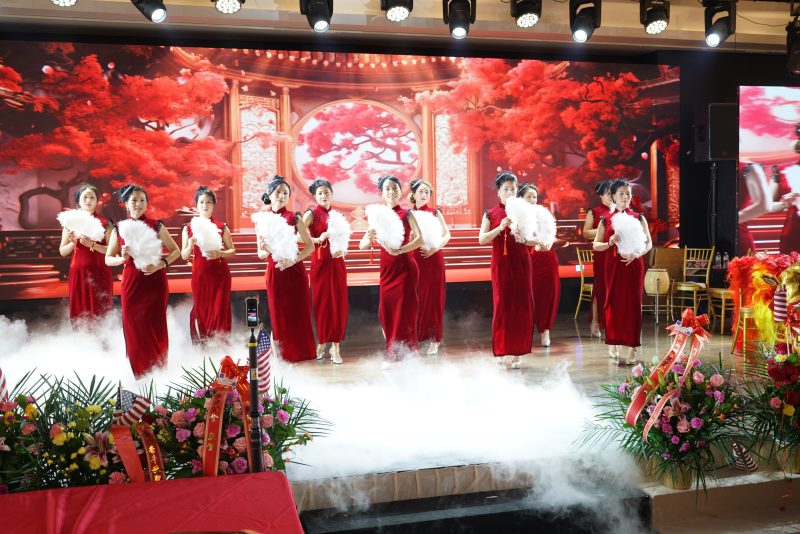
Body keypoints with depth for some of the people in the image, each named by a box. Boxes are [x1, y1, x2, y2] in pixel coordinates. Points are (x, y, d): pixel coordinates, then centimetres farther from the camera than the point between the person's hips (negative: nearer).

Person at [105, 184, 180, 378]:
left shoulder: (156, 225, 0)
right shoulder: (119, 229, 5)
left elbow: (176, 251, 5)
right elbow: (108, 259, 11)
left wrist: (160, 265, -12)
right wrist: (123, 258, -10)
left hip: (155, 282, -1)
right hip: (131, 283, 2)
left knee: (156, 328, 1)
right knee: (133, 330, 3)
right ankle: (138, 375, 14)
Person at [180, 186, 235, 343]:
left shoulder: (221, 227, 3)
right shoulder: (188, 228, 4)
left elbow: (233, 251, 5)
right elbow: (184, 256, 4)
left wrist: (220, 254, -15)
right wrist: (190, 245, -16)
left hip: (220, 274, -1)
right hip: (199, 275, 1)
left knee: (219, 312, -2)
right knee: (201, 311, 4)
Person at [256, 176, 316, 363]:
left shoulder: (294, 217, -1)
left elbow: (310, 246, -3)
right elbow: (260, 254, 9)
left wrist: (294, 260, -16)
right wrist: (266, 251, -14)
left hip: (295, 271, -2)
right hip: (274, 273, 2)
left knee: (299, 313, 1)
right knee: (279, 314, 6)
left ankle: (303, 353, 14)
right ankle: (285, 355, 17)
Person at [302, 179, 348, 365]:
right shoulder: (312, 214, -1)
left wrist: (343, 251, -4)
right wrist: (318, 239, -19)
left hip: (337, 263, 4)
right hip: (320, 262, -4)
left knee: (339, 303, 1)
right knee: (322, 303, 2)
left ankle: (335, 345, 6)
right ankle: (321, 342, 16)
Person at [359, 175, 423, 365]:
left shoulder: (406, 214, -1)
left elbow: (420, 239, -15)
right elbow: (362, 245, 1)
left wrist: (399, 250, -27)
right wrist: (370, 238, -21)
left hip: (405, 267, -4)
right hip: (386, 269, 4)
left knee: (403, 311, -1)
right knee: (385, 312, 7)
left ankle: (404, 357, 9)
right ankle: (392, 356, 21)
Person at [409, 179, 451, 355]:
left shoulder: (435, 212, 5)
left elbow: (447, 234, 2)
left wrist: (436, 247, -11)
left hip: (433, 259, -1)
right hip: (414, 259, 1)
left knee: (433, 297, 1)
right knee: (416, 298, -1)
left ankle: (434, 340, 7)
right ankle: (416, 336, 10)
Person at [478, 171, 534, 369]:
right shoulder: (491, 214, 6)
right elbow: (482, 239, -5)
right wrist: (501, 227, -16)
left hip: (521, 263, 1)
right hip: (501, 264, -1)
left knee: (521, 305, -1)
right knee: (502, 304, -2)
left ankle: (518, 352, 7)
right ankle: (502, 350, 9)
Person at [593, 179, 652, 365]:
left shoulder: (639, 218, 5)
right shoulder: (606, 220, 6)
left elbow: (648, 243, 3)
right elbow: (596, 245, 4)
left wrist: (635, 254, -15)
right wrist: (610, 243, -16)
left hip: (633, 264, -1)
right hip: (613, 265, 1)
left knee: (633, 303, -3)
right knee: (613, 302, 3)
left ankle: (632, 348, 0)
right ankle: (613, 343, 17)